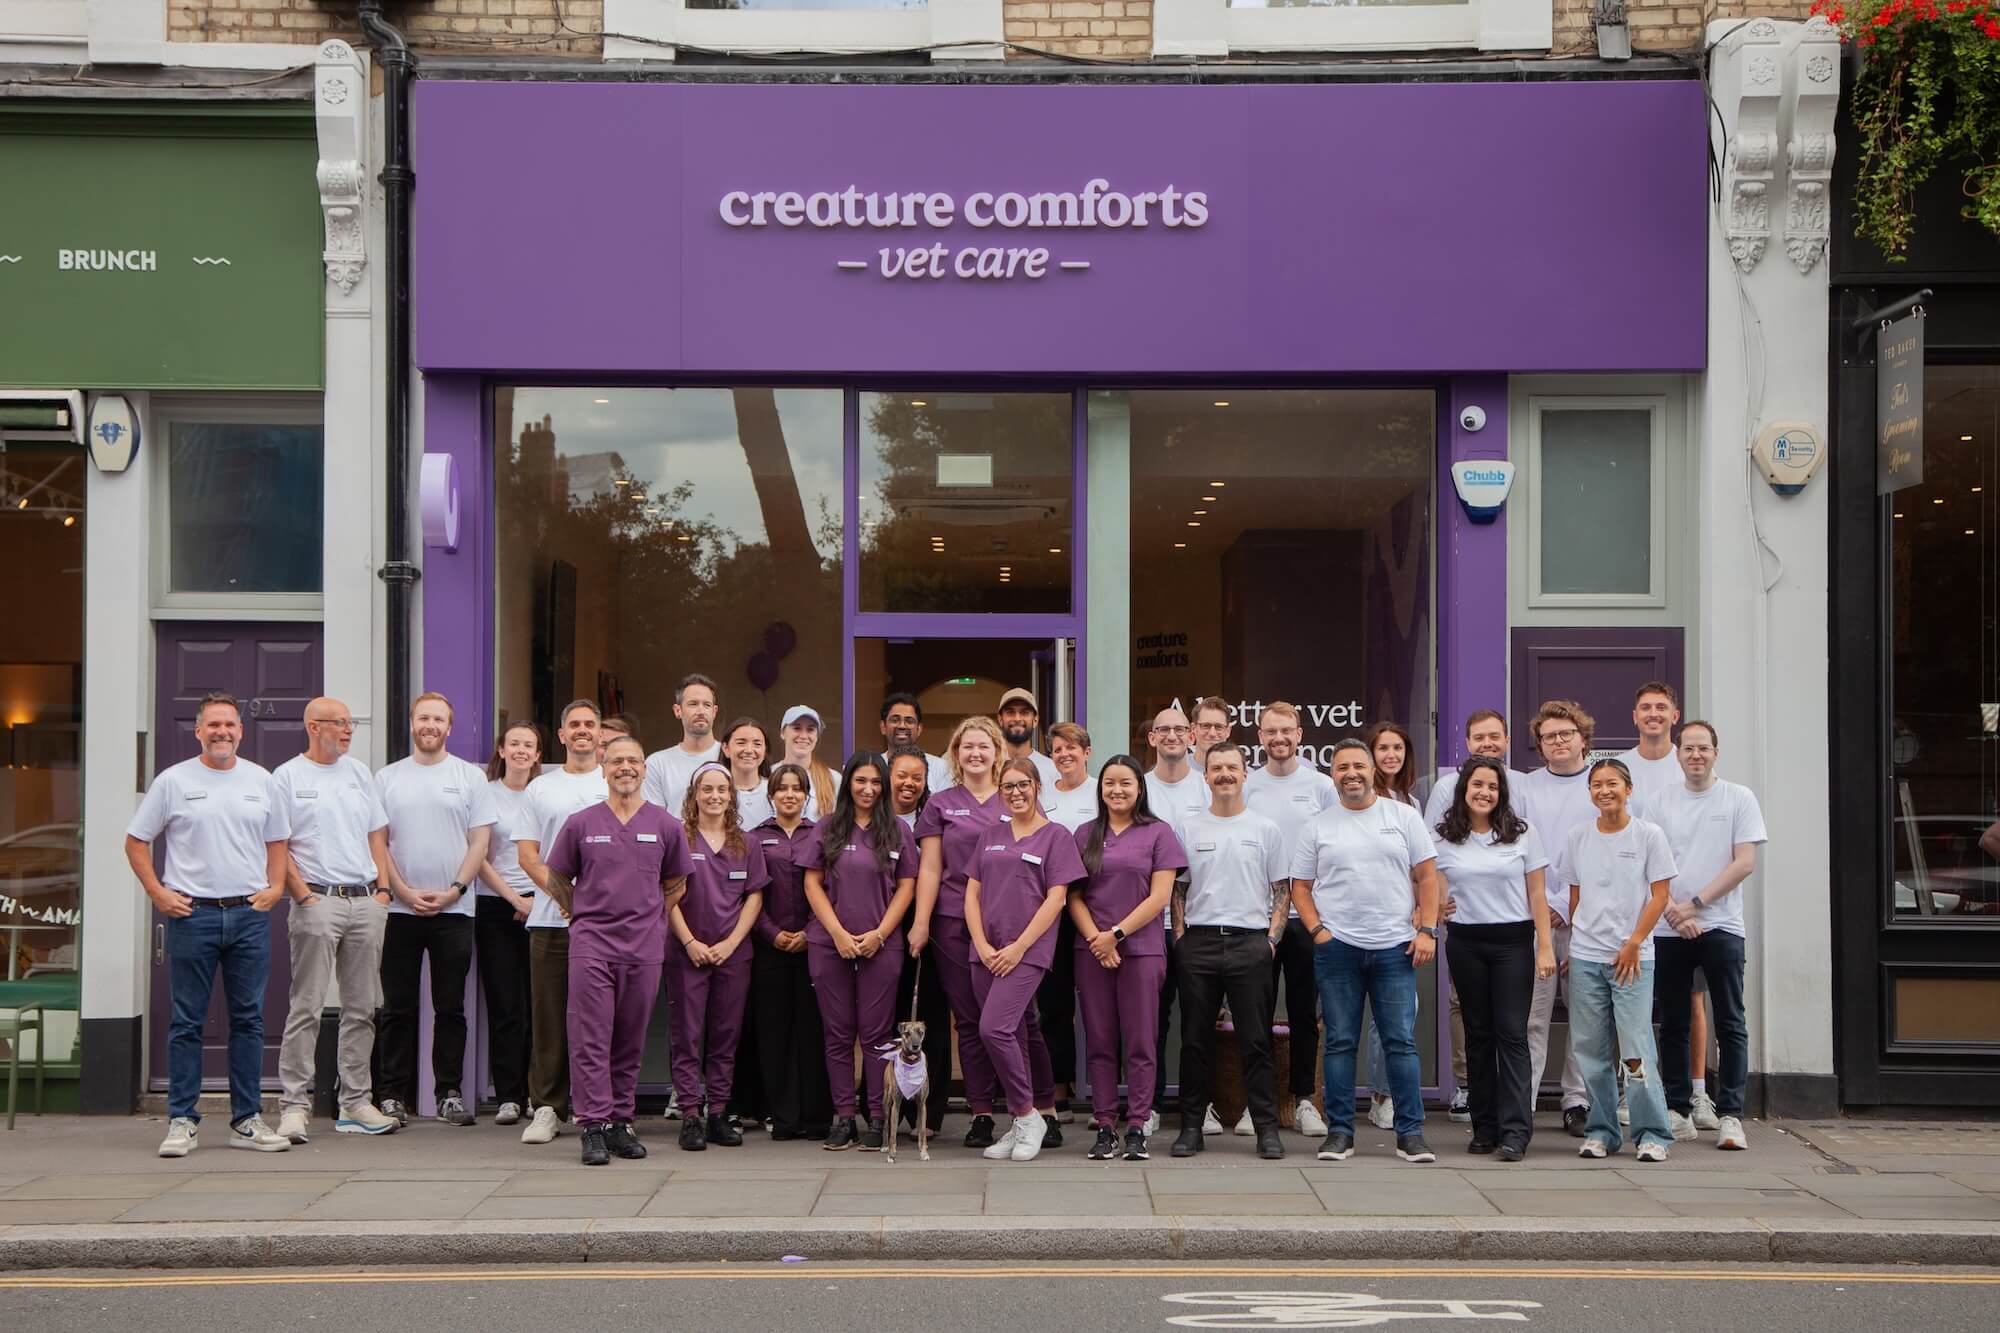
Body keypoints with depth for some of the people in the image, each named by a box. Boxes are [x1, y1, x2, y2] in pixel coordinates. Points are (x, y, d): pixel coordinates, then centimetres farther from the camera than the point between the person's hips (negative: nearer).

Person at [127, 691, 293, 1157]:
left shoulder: (260, 781, 10)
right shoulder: (173, 782, 1)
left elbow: (277, 841, 19)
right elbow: (136, 842, 4)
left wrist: (275, 886, 5)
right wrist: (158, 893, -5)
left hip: (250, 913, 3)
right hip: (191, 913, -3)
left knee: (249, 1019, 6)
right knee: (187, 1022, 1)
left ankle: (247, 1120, 12)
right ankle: (182, 1121, 7)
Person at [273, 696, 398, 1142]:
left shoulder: (359, 773, 17)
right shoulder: (288, 777, 1)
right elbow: (276, 846, -3)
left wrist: (383, 889, 8)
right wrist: (304, 896, -10)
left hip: (366, 901, 5)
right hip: (317, 902, -5)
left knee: (361, 1008, 7)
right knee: (306, 1007, -6)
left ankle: (355, 1102, 13)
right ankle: (294, 1105, -3)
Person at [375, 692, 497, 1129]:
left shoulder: (470, 777, 6)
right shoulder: (387, 778, 8)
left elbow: (480, 841, 2)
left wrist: (454, 890, -9)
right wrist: (404, 891, -8)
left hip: (454, 910, -1)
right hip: (399, 909, 1)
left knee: (450, 1007, 4)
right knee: (398, 1007, 3)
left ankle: (450, 1093, 10)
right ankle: (394, 1095, 9)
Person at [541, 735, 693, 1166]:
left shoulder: (666, 826, 6)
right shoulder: (581, 823, 4)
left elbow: (675, 884, 17)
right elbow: (557, 879, 14)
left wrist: (650, 920, 12)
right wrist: (580, 916, 11)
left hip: (644, 948, 1)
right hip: (591, 946, -1)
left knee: (631, 1042, 7)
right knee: (590, 1039, -6)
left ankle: (621, 1122, 16)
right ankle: (594, 1125, -5)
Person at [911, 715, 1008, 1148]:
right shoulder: (940, 805, 10)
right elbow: (930, 869, 6)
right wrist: (921, 923, -3)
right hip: (956, 923, 0)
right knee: (969, 1019, 2)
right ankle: (980, 1113, 6)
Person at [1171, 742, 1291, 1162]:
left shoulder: (1265, 830, 7)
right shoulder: (1188, 829, 10)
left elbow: (1281, 891, 9)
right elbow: (1177, 889, 13)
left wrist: (1272, 938, -2)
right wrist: (1180, 936, 2)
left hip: (1251, 943, -1)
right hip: (1199, 942, 1)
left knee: (1256, 1041, -1)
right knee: (1195, 1040, 5)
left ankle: (1267, 1127, 4)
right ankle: (1191, 1125, 11)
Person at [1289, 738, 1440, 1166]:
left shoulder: (1403, 817, 6)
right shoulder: (1319, 826, 8)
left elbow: (1427, 876, 5)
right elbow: (1300, 886, 9)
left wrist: (1426, 929, -4)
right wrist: (1316, 929, -4)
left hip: (1395, 947, -1)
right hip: (1337, 948, 1)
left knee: (1401, 1041, -1)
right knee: (1340, 1042, 4)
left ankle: (1410, 1133, 5)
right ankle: (1339, 1131, 10)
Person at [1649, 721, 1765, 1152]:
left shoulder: (1739, 799, 3)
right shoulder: (1661, 802, 9)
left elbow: (1745, 863, -5)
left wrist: (1695, 903, -10)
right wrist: (1673, 910, -10)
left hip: (1721, 927, -2)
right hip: (1668, 929, 2)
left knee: (1730, 1025, -2)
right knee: (1673, 1025, 6)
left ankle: (1729, 1115, 1)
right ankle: (1678, 1111, 14)